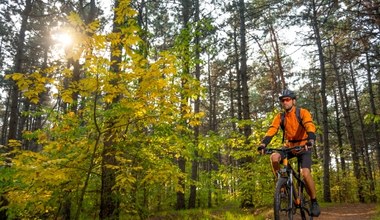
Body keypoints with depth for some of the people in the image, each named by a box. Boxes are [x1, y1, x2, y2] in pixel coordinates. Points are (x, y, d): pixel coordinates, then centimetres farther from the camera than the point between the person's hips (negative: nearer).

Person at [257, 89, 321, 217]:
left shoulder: (303, 113, -13)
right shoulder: (279, 117, -4)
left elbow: (310, 127, -29)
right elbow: (271, 131, -17)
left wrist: (311, 141, -50)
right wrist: (263, 144, -34)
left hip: (303, 147, -3)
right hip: (289, 147, 3)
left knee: (305, 173, -23)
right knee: (274, 157, -28)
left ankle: (314, 202, 1)